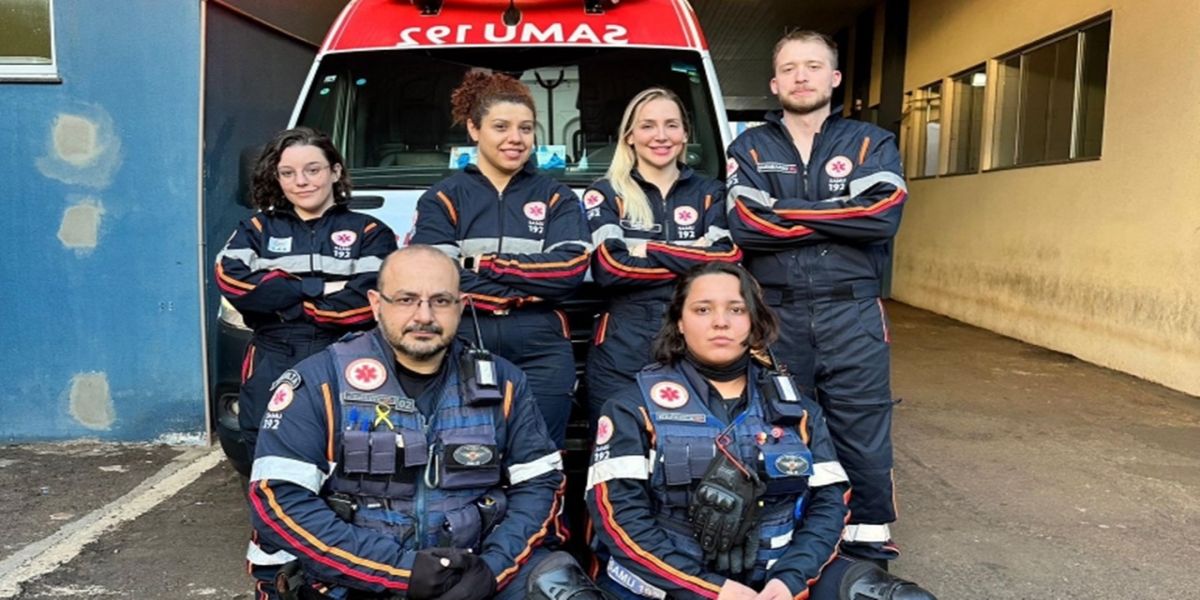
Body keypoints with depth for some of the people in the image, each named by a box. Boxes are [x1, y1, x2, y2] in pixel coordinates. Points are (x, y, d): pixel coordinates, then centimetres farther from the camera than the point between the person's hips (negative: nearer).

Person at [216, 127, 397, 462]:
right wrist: (318, 288, -8)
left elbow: (368, 300, -9)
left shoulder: (369, 232, 7)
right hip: (272, 372, 2)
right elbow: (231, 279, -4)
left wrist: (280, 302, -4)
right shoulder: (257, 229, 16)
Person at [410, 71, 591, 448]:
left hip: (541, 352, 1)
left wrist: (485, 264, -9)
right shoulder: (442, 199, 8)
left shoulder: (556, 198, 11)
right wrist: (529, 287, -9)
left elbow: (571, 270, -5)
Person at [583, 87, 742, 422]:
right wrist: (696, 259, -8)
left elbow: (728, 259, -7)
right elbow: (610, 268, -12)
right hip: (623, 353, -1)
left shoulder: (709, 193, 10)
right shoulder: (606, 195, 4)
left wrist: (649, 250, -10)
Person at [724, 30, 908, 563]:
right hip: (775, 318, 0)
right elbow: (746, 226, -10)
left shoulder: (872, 144, 9)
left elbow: (882, 216, -12)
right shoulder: (749, 149, 9)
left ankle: (870, 555, 20)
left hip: (852, 318, 0)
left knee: (863, 443, 6)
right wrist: (836, 218, -8)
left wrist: (786, 213, -10)